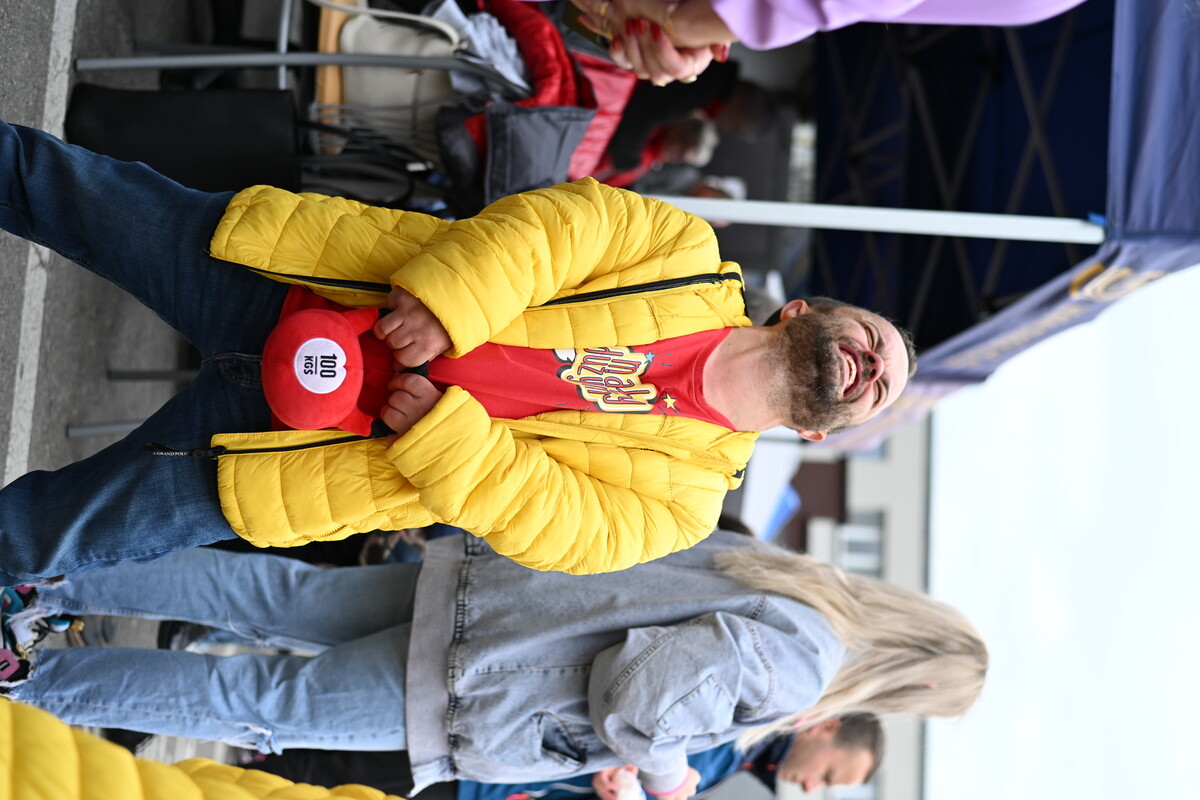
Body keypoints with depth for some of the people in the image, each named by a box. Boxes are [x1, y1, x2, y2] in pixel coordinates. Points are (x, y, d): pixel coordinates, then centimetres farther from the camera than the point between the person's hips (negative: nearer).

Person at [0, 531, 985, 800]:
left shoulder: (777, 572, 10)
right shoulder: (792, 659, -18)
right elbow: (639, 696, -28)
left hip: (480, 576, 7)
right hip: (457, 691, -7)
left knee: (277, 594, 15)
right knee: (257, 700, 4)